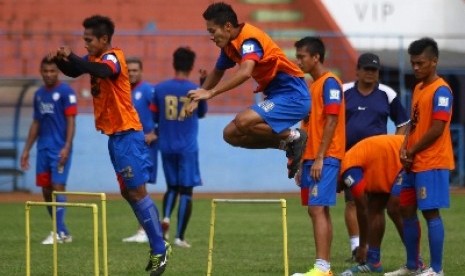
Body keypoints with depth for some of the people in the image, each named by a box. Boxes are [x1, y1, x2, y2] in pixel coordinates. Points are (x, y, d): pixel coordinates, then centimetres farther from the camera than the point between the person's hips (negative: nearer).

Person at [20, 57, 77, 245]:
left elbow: (71, 121, -10)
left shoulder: (66, 92, -6)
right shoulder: (39, 94, 15)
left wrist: (67, 147, -19)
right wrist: (26, 150, 18)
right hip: (43, 148, 7)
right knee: (46, 190, 7)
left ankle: (59, 232, -10)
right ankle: (62, 231, 16)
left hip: (59, 148, -7)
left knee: (58, 187, -11)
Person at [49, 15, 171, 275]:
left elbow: (101, 70, -38)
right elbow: (74, 71, 14)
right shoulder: (95, 58, 10)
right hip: (116, 134, 9)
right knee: (129, 192, 13)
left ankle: (159, 250, -6)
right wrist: (60, 60, -6)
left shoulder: (114, 57, -16)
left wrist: (71, 56, -42)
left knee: (137, 192, -9)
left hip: (127, 134, -9)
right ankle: (159, 244, 20)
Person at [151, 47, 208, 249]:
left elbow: (155, 117, 4)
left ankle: (166, 217, -7)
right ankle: (180, 236, -1)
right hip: (188, 148, -3)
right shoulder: (196, 90, -8)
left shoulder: (160, 88, -3)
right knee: (186, 190, 3)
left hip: (166, 147, 3)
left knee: (172, 186, 19)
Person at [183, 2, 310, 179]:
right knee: (231, 135, 6)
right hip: (275, 95, 10)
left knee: (243, 122, -29)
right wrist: (196, 99, 22)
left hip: (292, 94, -10)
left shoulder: (249, 38, -19)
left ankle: (293, 137, -11)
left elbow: (245, 72, -38)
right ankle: (288, 145, 9)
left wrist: (210, 93, -40)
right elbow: (217, 72, 28)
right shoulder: (230, 45, 9)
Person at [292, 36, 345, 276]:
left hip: (325, 158, -10)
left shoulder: (329, 83, -10)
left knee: (318, 209, -15)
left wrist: (319, 157, -19)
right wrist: (302, 161, 20)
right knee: (318, 211, 9)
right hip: (311, 157, 10)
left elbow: (331, 121, -16)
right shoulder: (312, 85, 18)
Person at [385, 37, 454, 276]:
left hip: (432, 163, -9)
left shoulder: (441, 91, -13)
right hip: (414, 163, 9)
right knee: (407, 210, 12)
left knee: (430, 212, -8)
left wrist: (411, 151, -10)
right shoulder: (418, 89, 16)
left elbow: (437, 129, -18)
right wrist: (405, 150, 1)